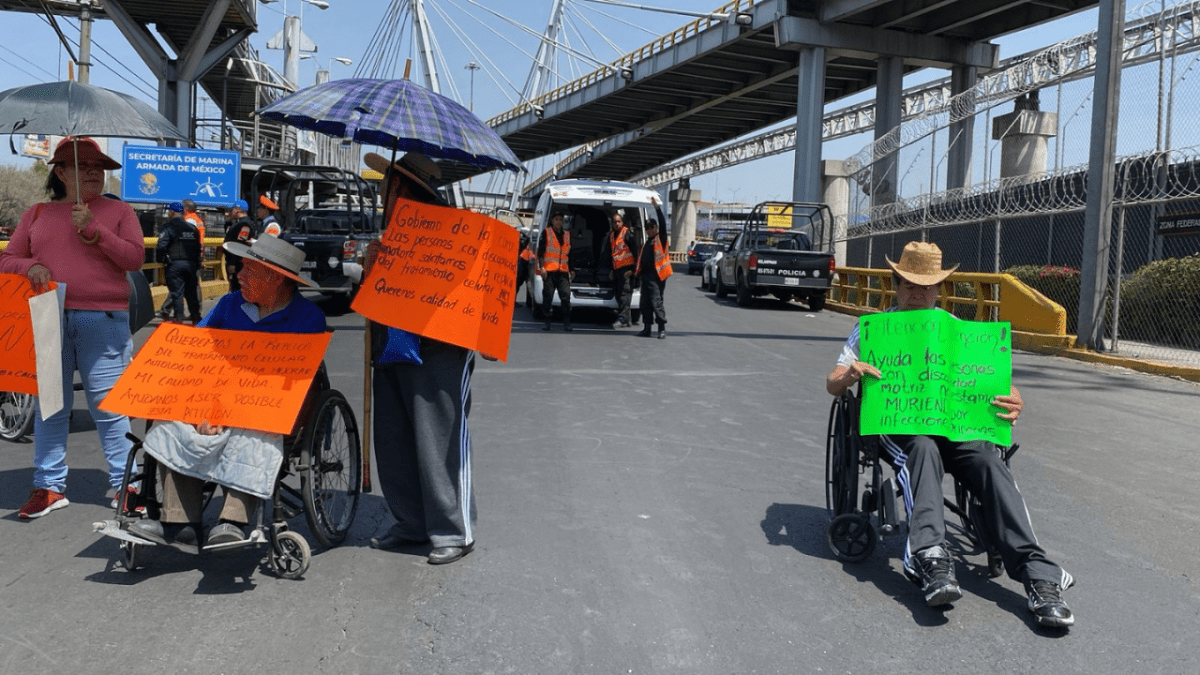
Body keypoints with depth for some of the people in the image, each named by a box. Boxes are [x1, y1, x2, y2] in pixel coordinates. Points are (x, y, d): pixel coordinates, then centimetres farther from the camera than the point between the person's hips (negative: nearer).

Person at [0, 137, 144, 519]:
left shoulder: (118, 211, 9)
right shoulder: (37, 214, 16)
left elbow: (135, 258, -2)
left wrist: (93, 230, -11)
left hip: (103, 321, -3)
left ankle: (124, 484, 6)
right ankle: (49, 487, 18)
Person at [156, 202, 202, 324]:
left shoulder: (168, 227, -6)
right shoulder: (192, 227, 12)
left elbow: (161, 246, -15)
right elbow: (198, 246, 15)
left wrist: (160, 259, 0)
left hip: (174, 263, -5)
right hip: (191, 263, 5)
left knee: (176, 292, 0)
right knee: (191, 292, 12)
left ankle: (178, 318, 0)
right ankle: (196, 316, 14)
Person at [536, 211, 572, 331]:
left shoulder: (567, 235, 20)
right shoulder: (546, 232, 7)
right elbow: (540, 251, 0)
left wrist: (571, 270, 19)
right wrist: (541, 267, -10)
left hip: (563, 271, 3)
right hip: (549, 271, -3)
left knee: (566, 297, -7)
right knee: (547, 297, -2)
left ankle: (566, 323, -6)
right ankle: (547, 322, 5)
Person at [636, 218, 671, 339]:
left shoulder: (661, 238, 0)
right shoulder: (648, 241, 22)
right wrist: (637, 271, 25)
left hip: (655, 276, -8)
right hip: (645, 275, 8)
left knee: (656, 301, -12)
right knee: (645, 303, 8)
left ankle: (662, 329, -8)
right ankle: (647, 328, 14)